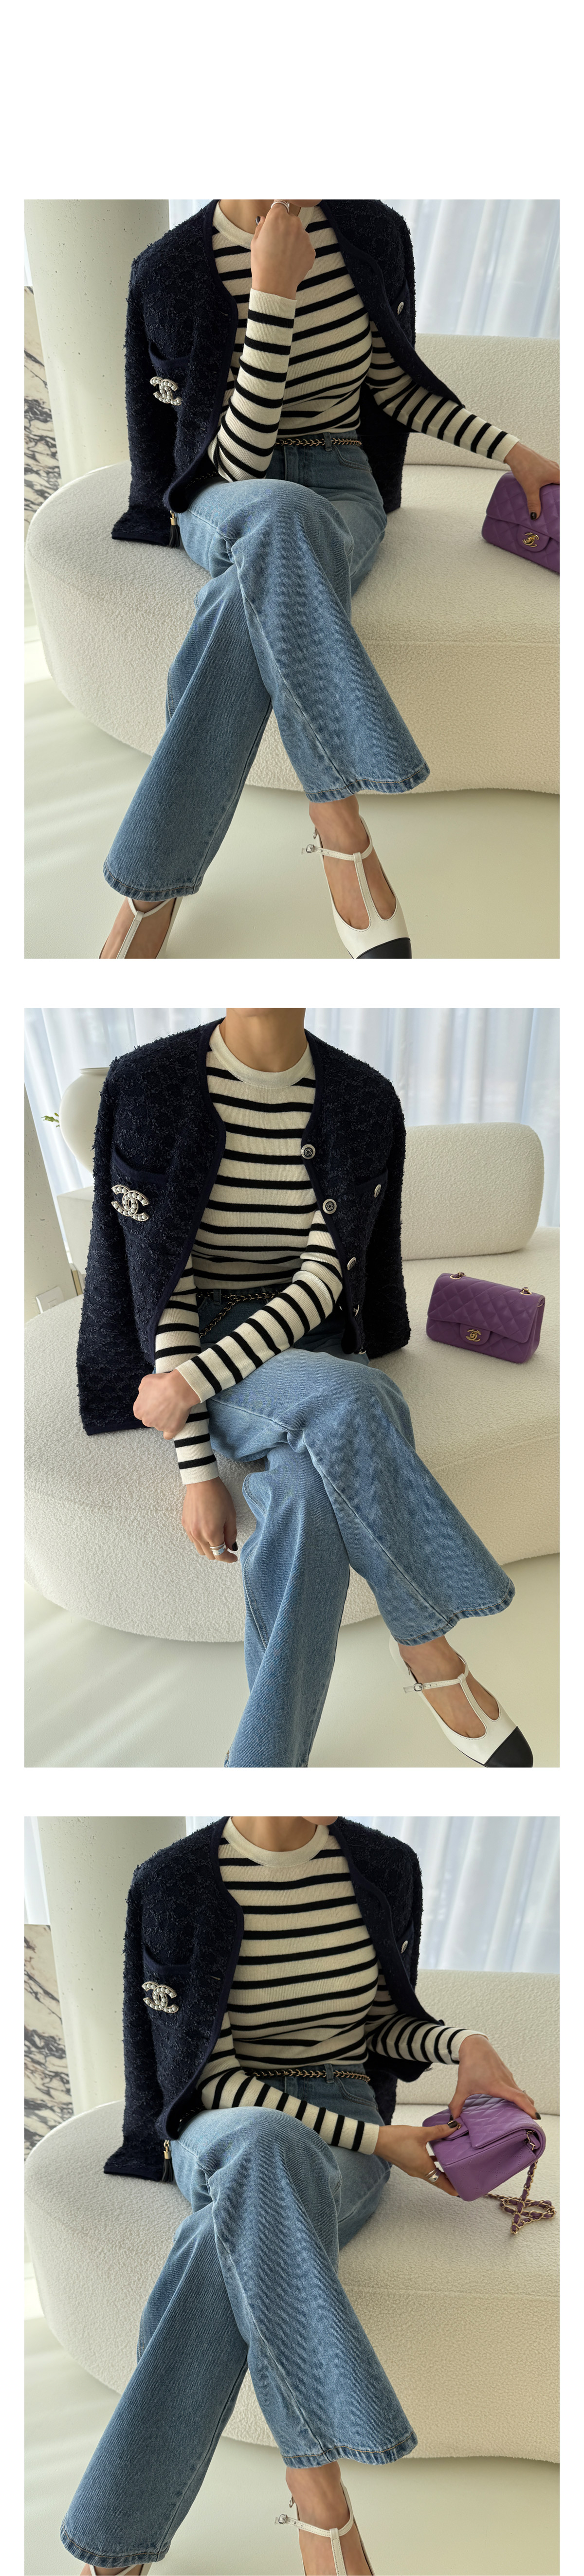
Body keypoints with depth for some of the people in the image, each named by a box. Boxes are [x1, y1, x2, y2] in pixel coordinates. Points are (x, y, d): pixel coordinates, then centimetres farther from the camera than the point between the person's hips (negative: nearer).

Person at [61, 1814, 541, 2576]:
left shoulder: (384, 1867, 1)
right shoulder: (174, 1883, -10)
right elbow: (212, 2076, -10)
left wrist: (461, 2044, -7)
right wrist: (376, 2139, -17)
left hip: (350, 2133, 2)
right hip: (218, 2130, -2)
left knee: (238, 2232, -38)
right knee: (264, 2148, -43)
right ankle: (321, 2505, -44)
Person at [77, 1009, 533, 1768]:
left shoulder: (363, 1101, -5)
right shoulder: (147, 1087, -12)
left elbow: (327, 1277, -10)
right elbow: (164, 1285, -14)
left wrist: (198, 1381, -24)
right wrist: (197, 1468, -21)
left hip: (305, 1344, 3)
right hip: (188, 1341, -2)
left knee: (308, 1489, -33)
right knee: (347, 1401, -35)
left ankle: (268, 1760, -24)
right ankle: (429, 1650, -18)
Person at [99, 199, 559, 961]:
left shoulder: (372, 233, -2)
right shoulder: (170, 269, -12)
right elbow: (235, 462, -16)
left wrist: (513, 451, 10)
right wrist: (273, 296, -22)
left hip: (342, 493, 2)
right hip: (221, 499, -2)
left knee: (261, 587, -37)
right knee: (278, 519, -41)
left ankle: (155, 885, -36)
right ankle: (340, 832, -39)